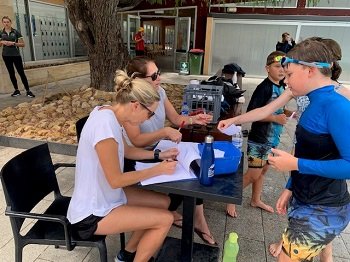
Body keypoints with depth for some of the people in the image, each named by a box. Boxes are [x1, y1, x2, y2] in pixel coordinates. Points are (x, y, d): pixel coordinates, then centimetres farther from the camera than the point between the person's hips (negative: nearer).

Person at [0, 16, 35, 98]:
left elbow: (23, 44, -2)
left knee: (21, 72, -8)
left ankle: (28, 91, -8)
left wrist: (13, 43, -16)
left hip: (16, 55, -3)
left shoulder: (16, 32, -1)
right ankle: (16, 90, 15)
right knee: (11, 73, 7)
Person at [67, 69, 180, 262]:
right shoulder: (105, 125, -31)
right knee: (165, 220, -9)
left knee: (163, 202, 12)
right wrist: (159, 170, -16)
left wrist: (159, 155, 3)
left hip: (103, 196, 9)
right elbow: (116, 180, -24)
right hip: (92, 214, -9)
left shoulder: (109, 113, -3)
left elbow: (126, 150, 13)